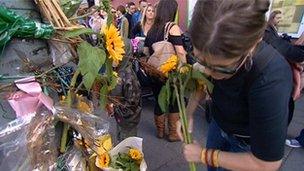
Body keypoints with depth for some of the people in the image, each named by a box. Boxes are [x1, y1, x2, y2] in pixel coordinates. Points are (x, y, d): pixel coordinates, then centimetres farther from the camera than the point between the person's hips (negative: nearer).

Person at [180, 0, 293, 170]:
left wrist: (204, 154, -21)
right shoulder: (217, 53, -23)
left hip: (247, 143, -4)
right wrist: (188, 114, -13)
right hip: (219, 123, 5)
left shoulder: (270, 81, -39)